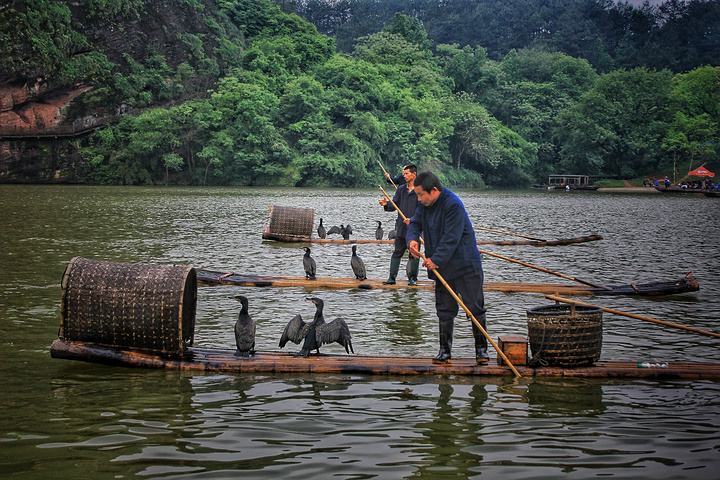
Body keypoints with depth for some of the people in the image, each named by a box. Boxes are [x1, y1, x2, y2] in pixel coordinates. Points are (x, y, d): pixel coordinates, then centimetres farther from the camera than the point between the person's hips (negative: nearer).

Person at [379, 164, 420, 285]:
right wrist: (386, 204, -11)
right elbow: (394, 205, 10)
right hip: (401, 227, 4)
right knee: (397, 252, 5)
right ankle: (392, 277, 7)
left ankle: (413, 278, 12)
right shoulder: (401, 189, 12)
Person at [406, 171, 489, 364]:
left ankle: (481, 349, 9)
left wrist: (436, 259, -25)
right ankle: (444, 350, 16)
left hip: (465, 265, -7)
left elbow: (451, 238, -24)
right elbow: (415, 223, 9)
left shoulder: (453, 205, -21)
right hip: (441, 267, 7)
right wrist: (412, 239, -13)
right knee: (444, 310, 9)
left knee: (475, 308, -1)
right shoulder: (425, 204, 5)